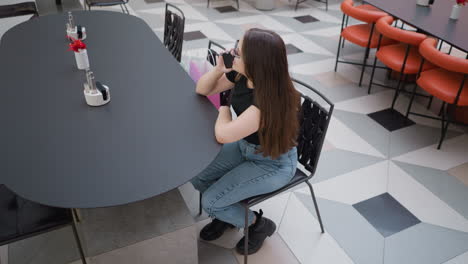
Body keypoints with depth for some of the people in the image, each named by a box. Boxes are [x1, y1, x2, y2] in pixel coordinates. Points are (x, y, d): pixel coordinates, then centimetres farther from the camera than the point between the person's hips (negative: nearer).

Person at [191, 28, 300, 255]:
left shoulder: (272, 99, -37)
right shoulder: (241, 75, -13)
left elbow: (222, 135, -35)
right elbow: (202, 90, 2)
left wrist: (224, 106, -14)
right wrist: (219, 68, -18)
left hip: (274, 163, -7)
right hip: (244, 146, 7)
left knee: (210, 202, -8)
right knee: (197, 177, 1)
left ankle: (259, 224, 17)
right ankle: (227, 213, 27)